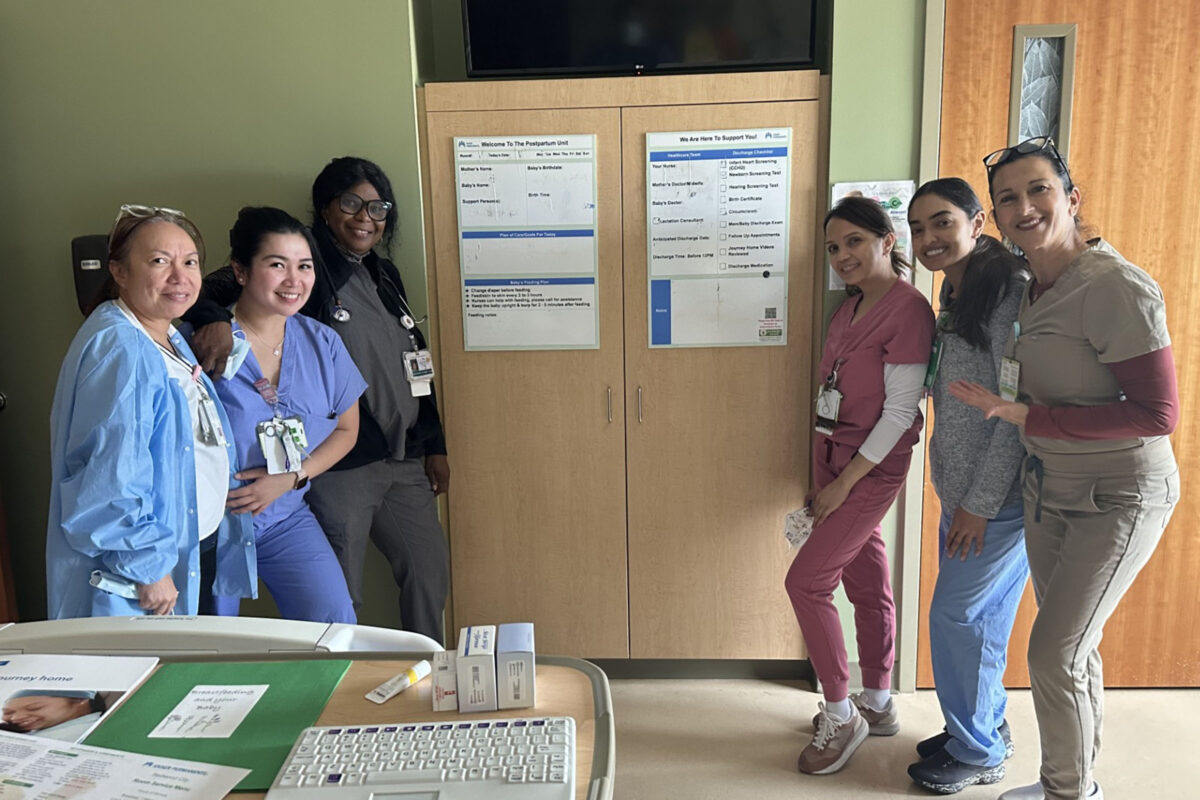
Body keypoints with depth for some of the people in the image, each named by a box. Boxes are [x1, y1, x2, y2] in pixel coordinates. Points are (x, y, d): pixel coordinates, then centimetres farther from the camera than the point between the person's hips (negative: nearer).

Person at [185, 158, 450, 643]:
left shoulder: (384, 275, 14)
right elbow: (214, 289, -16)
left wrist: (434, 445, 16)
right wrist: (213, 320, -39)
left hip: (405, 459, 7)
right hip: (339, 465, -7)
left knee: (430, 572, 15)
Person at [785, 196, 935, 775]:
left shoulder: (907, 309, -16)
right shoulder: (851, 307, 10)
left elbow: (900, 410, -18)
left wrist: (844, 482, -16)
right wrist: (822, 481, 13)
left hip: (871, 468, -8)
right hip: (831, 455, 8)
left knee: (806, 581, -8)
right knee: (866, 581, 16)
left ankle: (840, 715, 9)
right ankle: (876, 705, 31)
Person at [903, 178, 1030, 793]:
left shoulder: (1010, 293, -17)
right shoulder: (954, 299, 12)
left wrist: (980, 503, -18)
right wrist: (961, 500, 12)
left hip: (999, 496, -8)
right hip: (961, 493, 8)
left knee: (957, 616, 0)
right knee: (981, 620, 17)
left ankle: (978, 753, 18)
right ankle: (984, 730, 34)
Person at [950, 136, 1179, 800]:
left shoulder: (1117, 288, -22)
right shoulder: (1035, 289, 4)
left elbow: (1157, 413, -24)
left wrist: (1027, 416, -26)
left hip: (1119, 496, -7)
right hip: (1049, 488, 8)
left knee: (1054, 653, -4)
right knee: (1076, 646, 18)